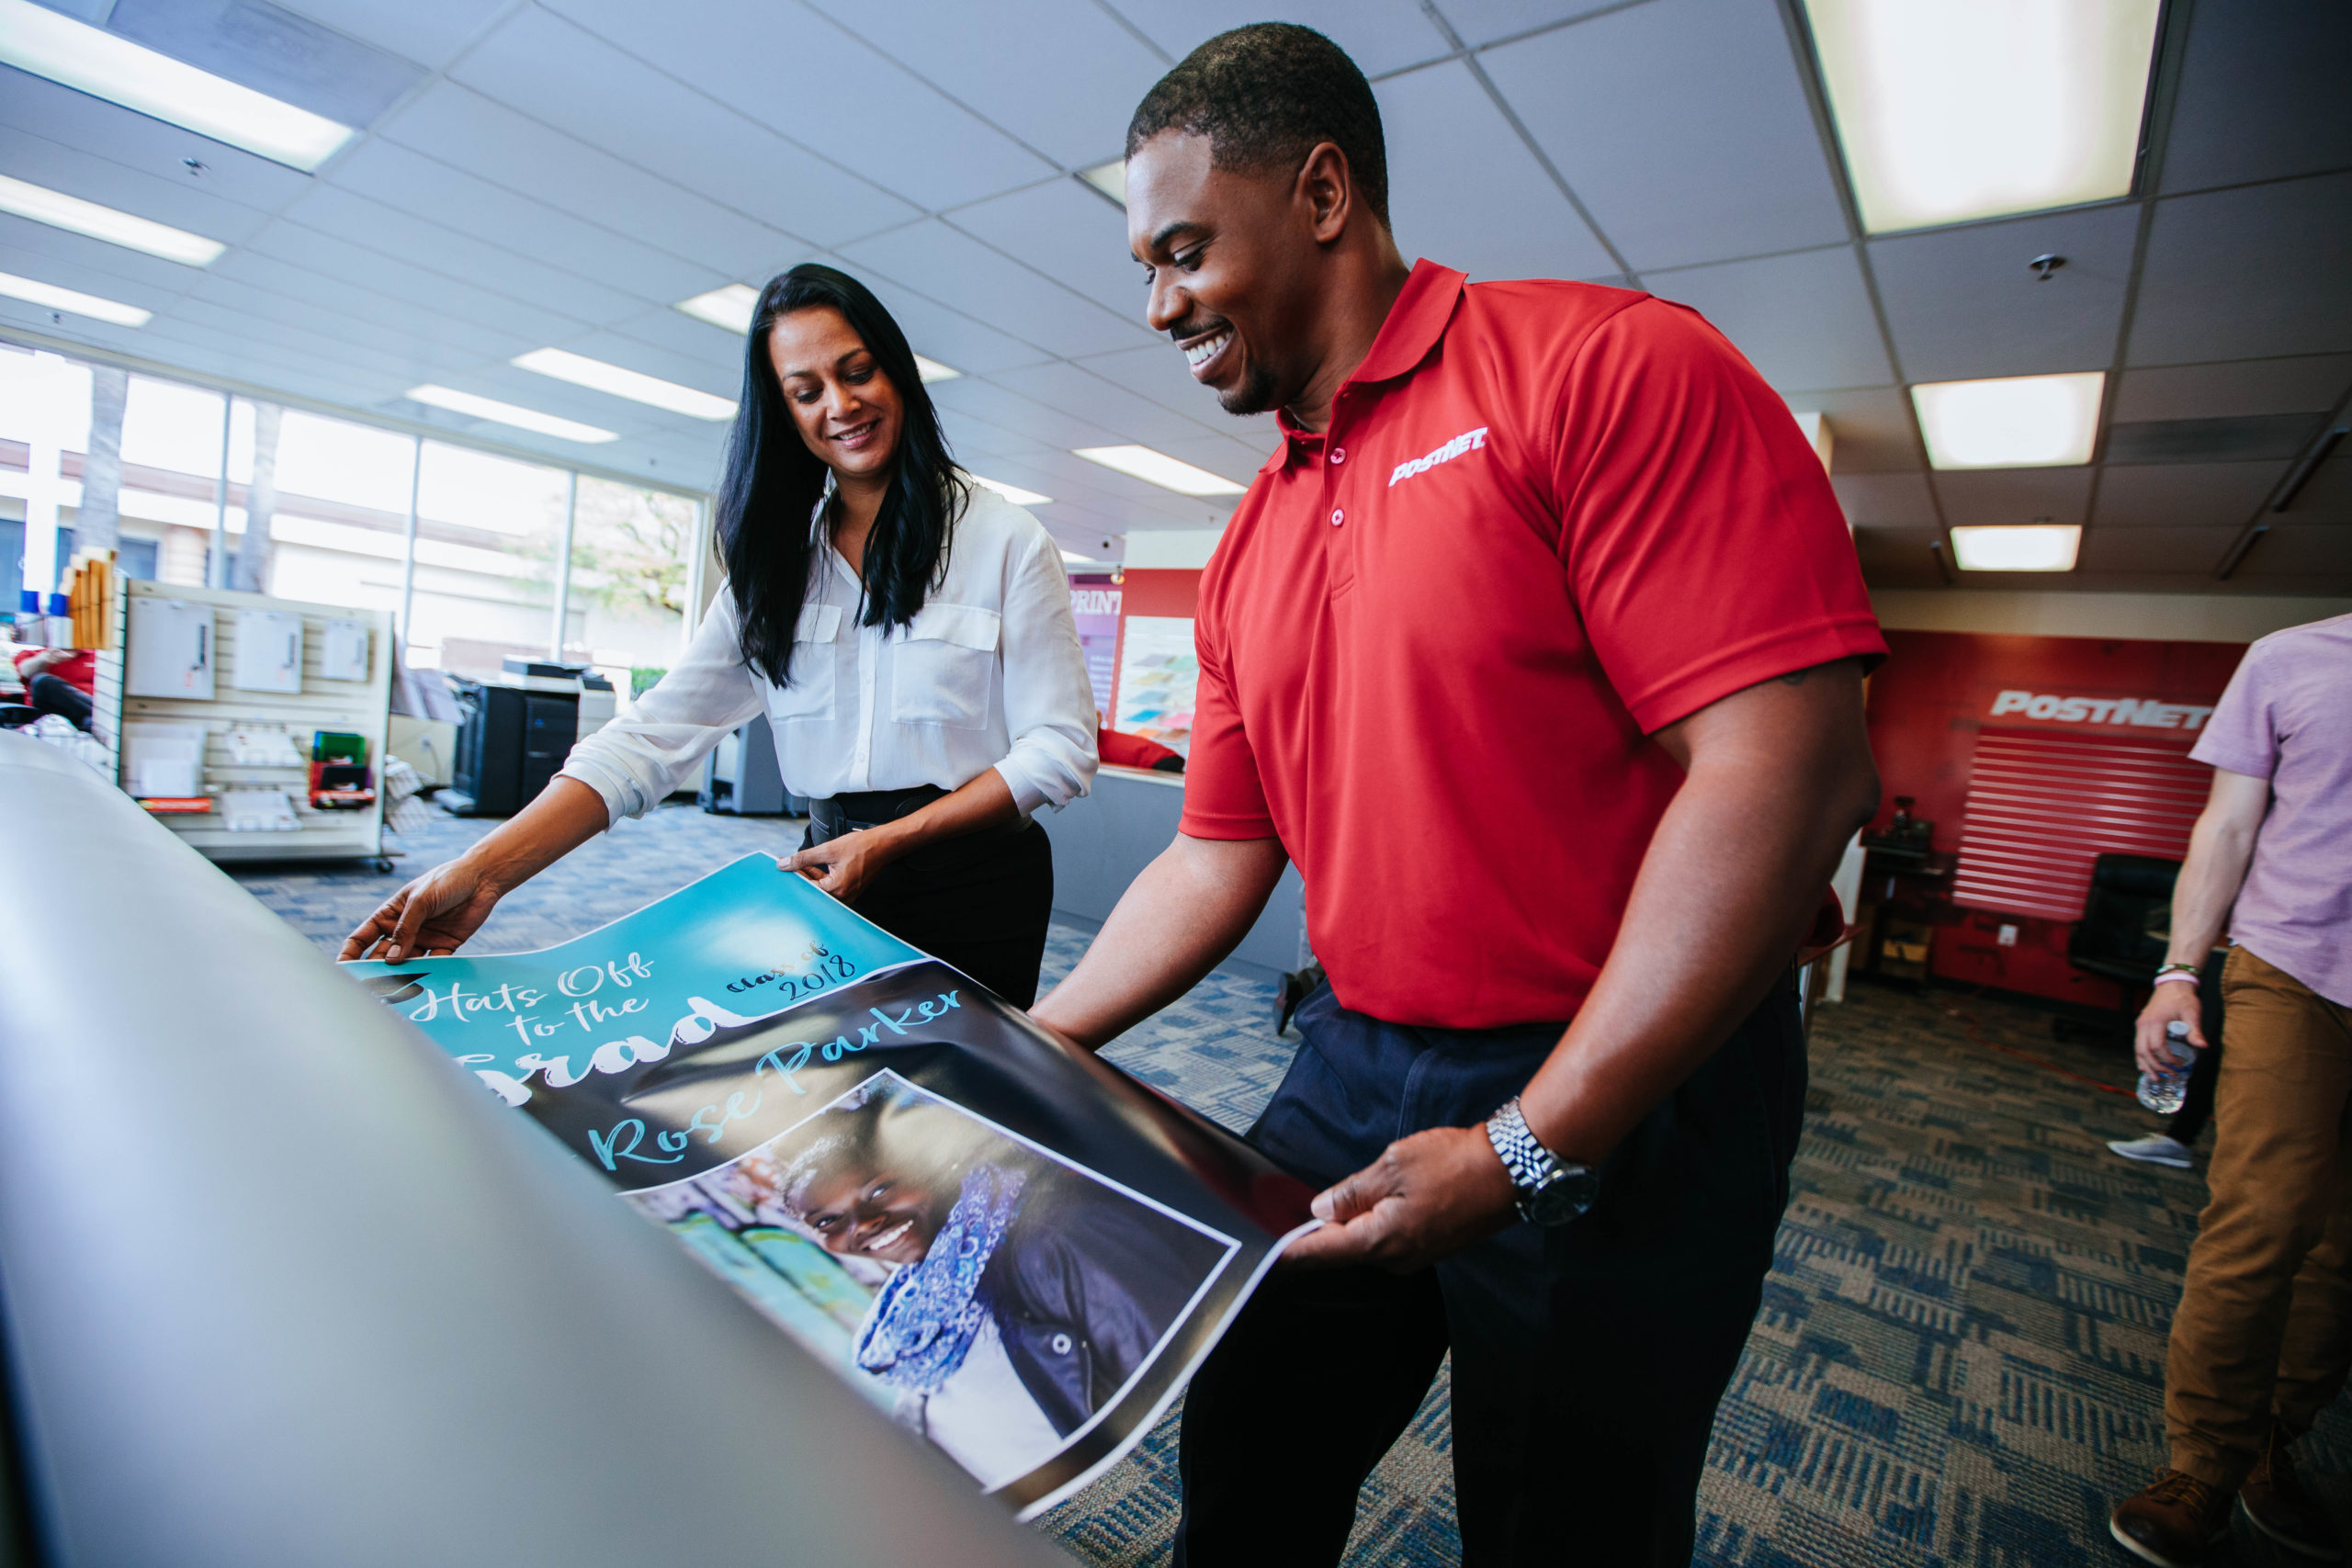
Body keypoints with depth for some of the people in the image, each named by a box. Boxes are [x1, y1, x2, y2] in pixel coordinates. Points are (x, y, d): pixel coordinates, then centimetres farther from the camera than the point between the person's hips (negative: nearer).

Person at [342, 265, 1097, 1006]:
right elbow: (658, 732, -2)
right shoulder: (774, 558, 6)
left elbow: (1060, 747, -9)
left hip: (972, 890, -3)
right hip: (831, 876, 4)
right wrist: (486, 870, -13)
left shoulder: (1006, 539, -6)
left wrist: (890, 841, -16)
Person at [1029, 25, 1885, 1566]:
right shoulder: (1249, 552, 8)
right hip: (1354, 1072, 6)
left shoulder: (1605, 364, -12)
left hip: (1621, 1098, -5)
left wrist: (1526, 1151, -21)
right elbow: (1216, 858, 11)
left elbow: (1787, 765, -20)